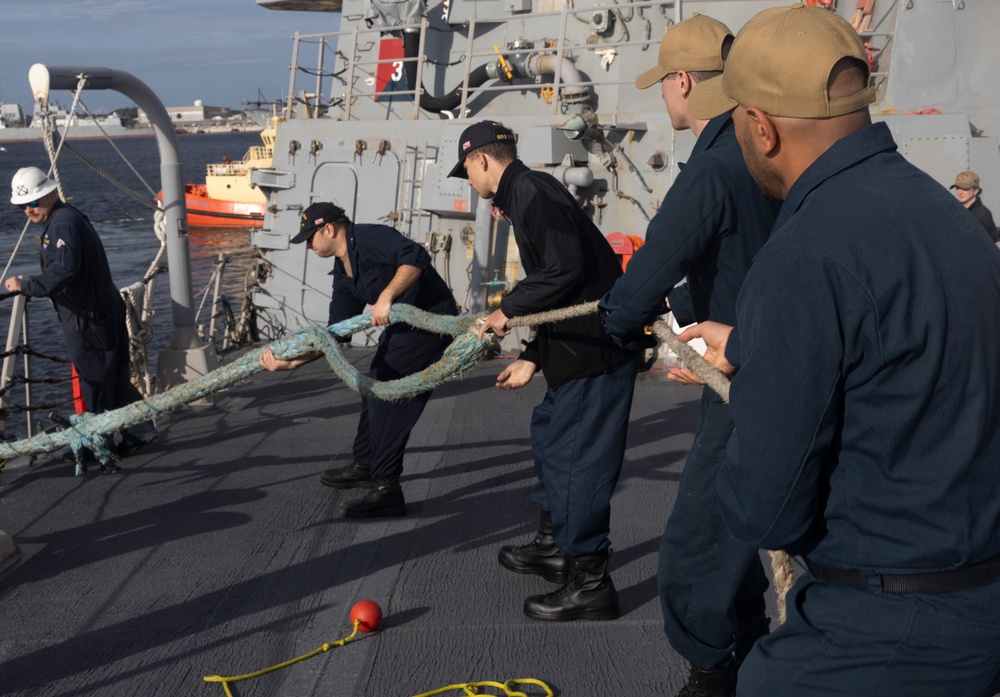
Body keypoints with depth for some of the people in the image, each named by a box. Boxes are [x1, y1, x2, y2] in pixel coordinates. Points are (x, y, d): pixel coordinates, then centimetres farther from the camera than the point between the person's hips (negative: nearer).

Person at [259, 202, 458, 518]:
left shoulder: (369, 238, -16)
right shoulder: (344, 277, 11)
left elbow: (416, 257, -30)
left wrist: (386, 297, -33)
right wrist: (292, 362, -3)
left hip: (431, 320, -10)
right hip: (401, 327, 10)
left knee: (388, 399, -11)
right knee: (373, 392, 19)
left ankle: (385, 490, -6)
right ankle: (364, 466, 37)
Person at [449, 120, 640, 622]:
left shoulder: (532, 191, -13)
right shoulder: (524, 196, 20)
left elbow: (565, 269, -25)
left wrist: (509, 311, -12)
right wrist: (532, 358, 22)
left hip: (595, 349, -11)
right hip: (576, 345, 11)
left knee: (577, 456, -6)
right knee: (550, 436, 23)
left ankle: (589, 583, 3)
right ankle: (553, 547, 38)